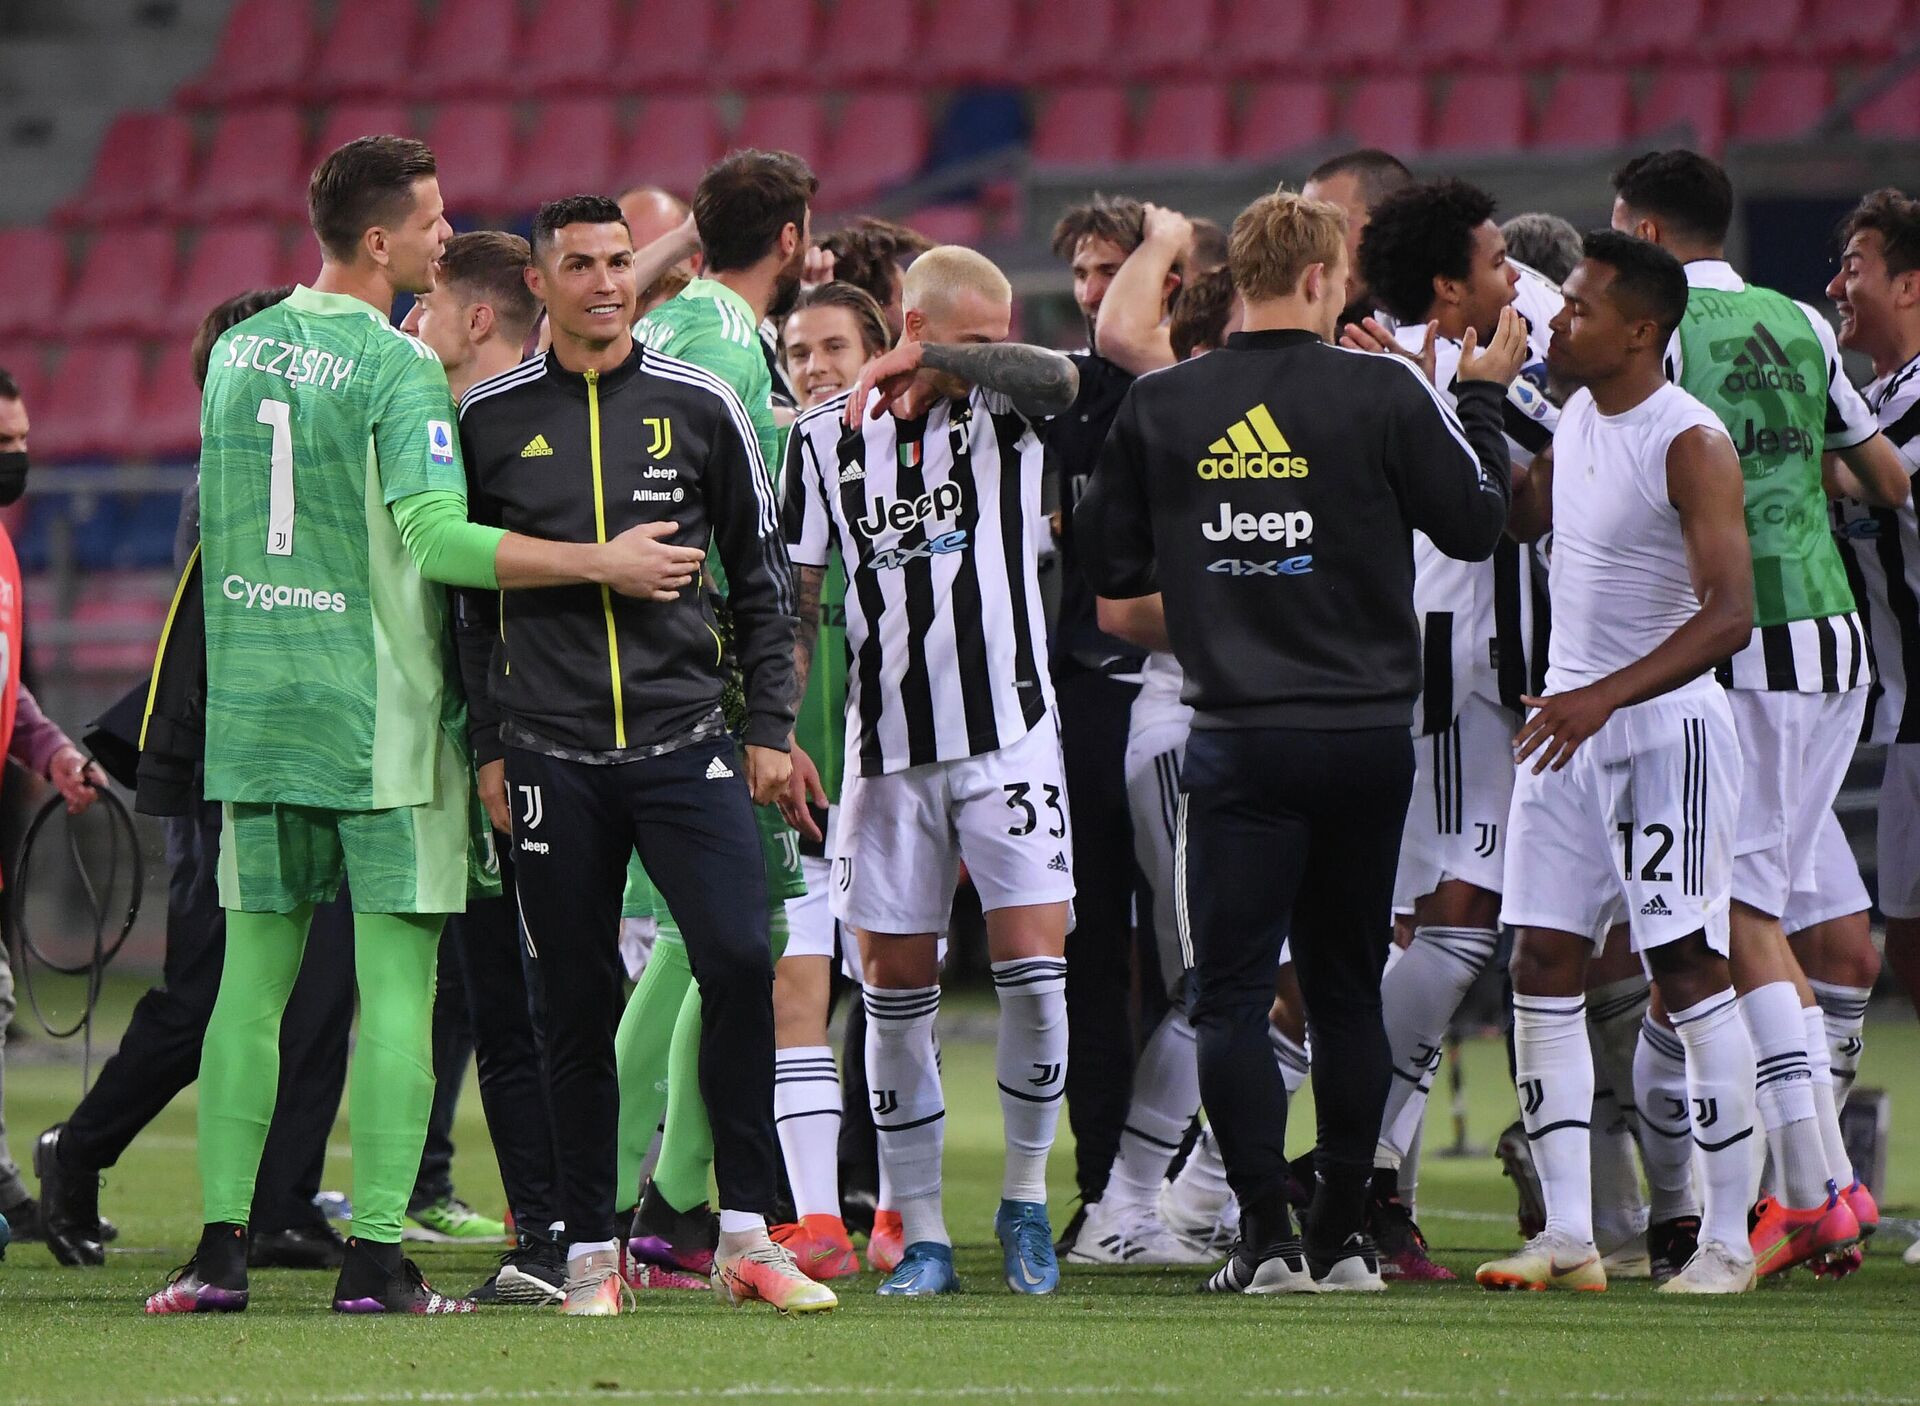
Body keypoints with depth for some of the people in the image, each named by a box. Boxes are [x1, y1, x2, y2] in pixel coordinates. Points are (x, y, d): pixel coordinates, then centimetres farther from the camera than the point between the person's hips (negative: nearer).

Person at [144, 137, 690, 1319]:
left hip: (254, 716, 6)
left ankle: (221, 1248, 5)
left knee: (252, 978, 8)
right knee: (395, 984, -2)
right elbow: (439, 539, -21)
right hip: (381, 719, -6)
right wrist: (602, 563, -17)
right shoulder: (399, 368, -12)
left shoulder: (235, 352, 9)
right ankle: (376, 1257, -5)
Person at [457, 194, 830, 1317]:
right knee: (579, 1006, 2)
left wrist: (771, 727, 6)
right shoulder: (491, 417, 5)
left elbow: (762, 575, 11)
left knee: (740, 961, -14)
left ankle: (746, 1234, -7)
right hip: (554, 754, 0)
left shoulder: (699, 405, 6)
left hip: (688, 743, 0)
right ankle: (592, 1252, 10)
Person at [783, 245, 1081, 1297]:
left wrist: (917, 363, -27)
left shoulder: (1003, 415, 0)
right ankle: (920, 1233, 9)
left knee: (1035, 971, -9)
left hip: (1009, 736, -1)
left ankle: (1026, 1199, 10)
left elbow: (1056, 379, -26)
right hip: (889, 749, 2)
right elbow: (794, 601, 8)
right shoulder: (827, 437, 5)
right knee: (895, 986, 2)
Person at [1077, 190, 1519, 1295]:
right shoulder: (1384, 395, -6)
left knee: (1233, 992, 2)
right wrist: (1483, 400, 17)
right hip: (1367, 735, 1)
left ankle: (1268, 1235, -7)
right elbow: (1477, 524, 3)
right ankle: (1342, 1236, 11)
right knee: (1347, 988, 11)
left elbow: (1110, 566, 7)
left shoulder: (1159, 406, 0)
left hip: (1237, 738, -1)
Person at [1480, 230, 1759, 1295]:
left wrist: (1605, 697, -32)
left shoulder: (1691, 445, -15)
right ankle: (1566, 1236, 5)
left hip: (1665, 727, -8)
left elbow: (1728, 616, -23)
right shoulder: (1578, 419, 10)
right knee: (1544, 965, 2)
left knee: (1688, 971, -6)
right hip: (1569, 724, 8)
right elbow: (1517, 518, 30)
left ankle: (1728, 1238, -1)